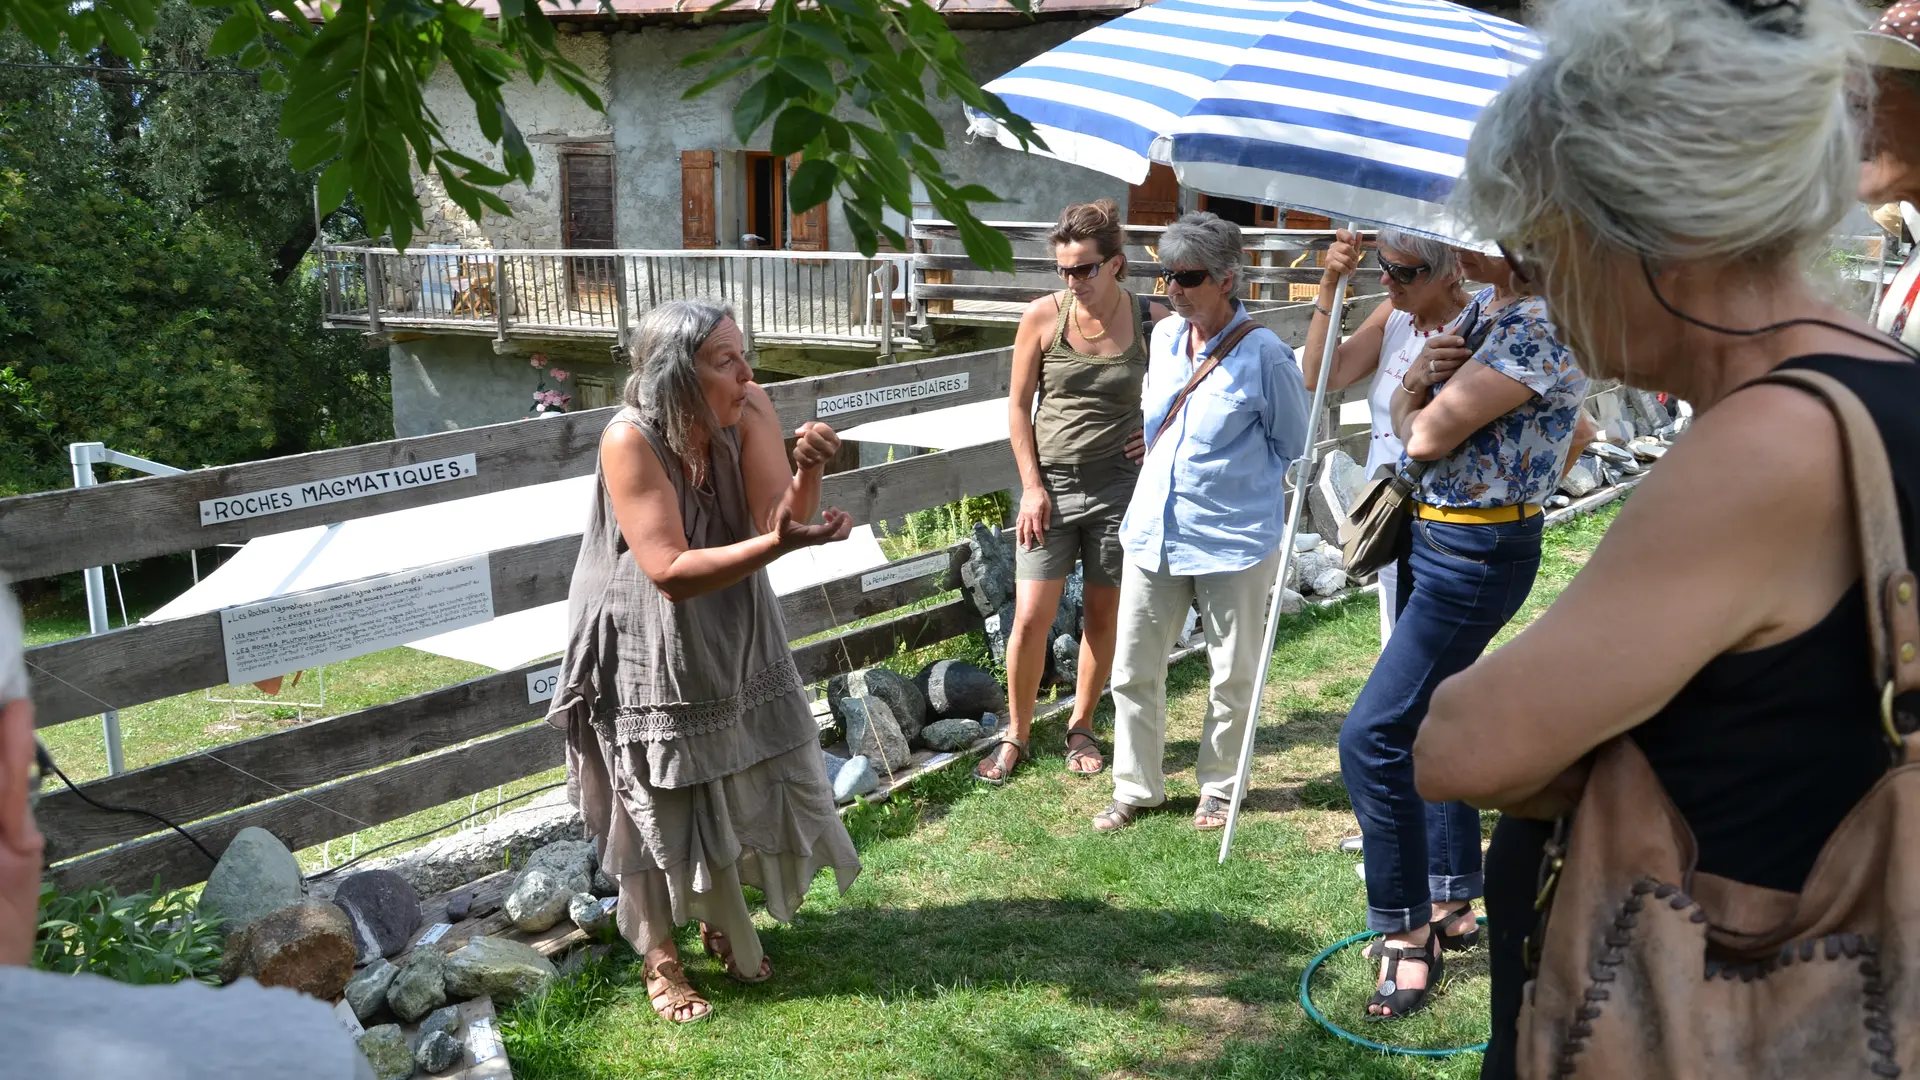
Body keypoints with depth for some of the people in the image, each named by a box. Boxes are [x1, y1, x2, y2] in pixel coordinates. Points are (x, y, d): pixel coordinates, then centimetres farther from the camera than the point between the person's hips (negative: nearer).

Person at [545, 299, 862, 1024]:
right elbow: (671, 571, -30)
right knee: (656, 803, 9)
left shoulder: (747, 409, -14)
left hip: (733, 636, 5)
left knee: (740, 782, 15)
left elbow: (782, 516, -20)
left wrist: (807, 473, -41)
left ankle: (722, 922, 41)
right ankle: (658, 953, 31)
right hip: (647, 650, -5)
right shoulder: (630, 440, -27)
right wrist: (777, 544, -42)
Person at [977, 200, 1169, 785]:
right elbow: (1019, 405, 1)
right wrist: (1032, 487, -4)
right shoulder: (1043, 316, -5)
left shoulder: (1151, 320, -6)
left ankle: (1081, 727, 28)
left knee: (1103, 613, 10)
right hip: (1052, 485, 0)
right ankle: (1015, 734, 16)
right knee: (1031, 616, -3)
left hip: (1120, 486, 0)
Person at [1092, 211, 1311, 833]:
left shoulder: (1264, 355, -12)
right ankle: (1136, 788, 23)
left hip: (1232, 541, -5)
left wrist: (1233, 480, 5)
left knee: (1233, 675, 10)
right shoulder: (1164, 338, 5)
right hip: (1154, 530, 5)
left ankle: (1218, 788, 29)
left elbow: (1292, 446, 0)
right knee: (1133, 670, 8)